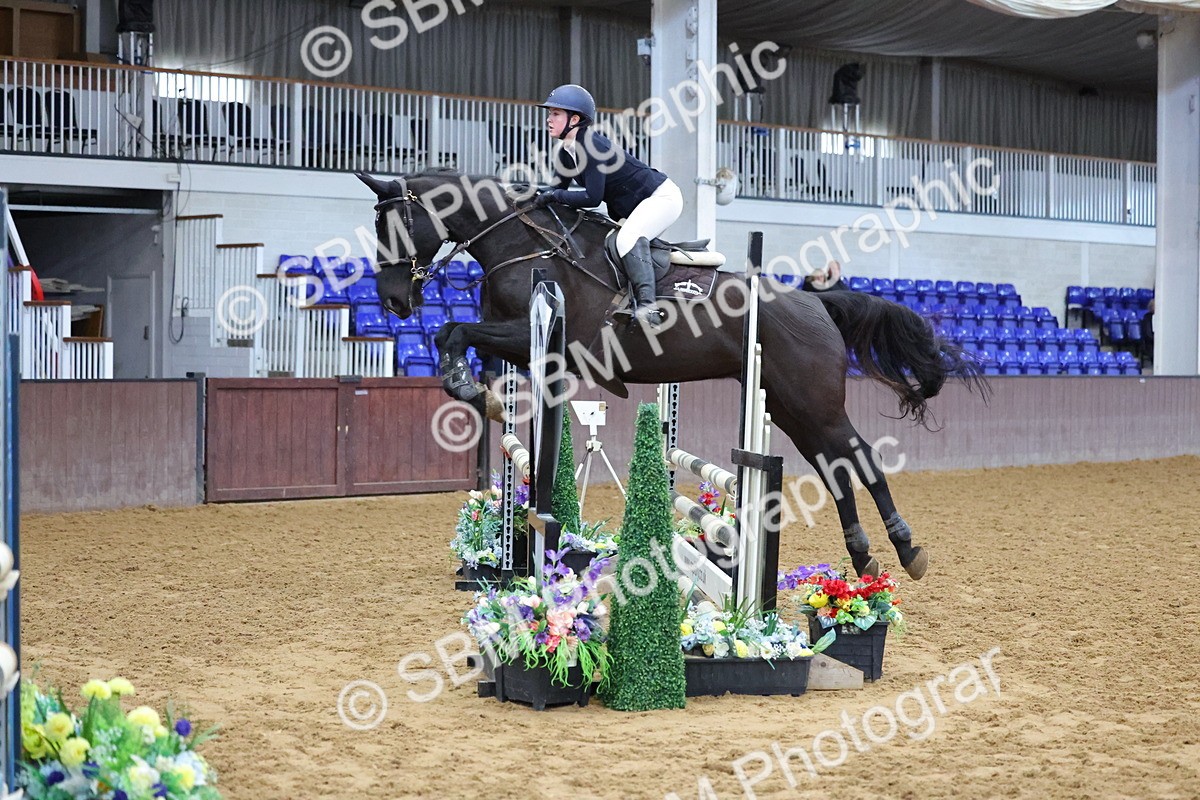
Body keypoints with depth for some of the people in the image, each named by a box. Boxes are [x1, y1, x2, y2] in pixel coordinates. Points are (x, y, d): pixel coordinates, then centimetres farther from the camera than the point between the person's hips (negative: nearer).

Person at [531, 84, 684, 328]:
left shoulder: (591, 145, -25)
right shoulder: (566, 153, 3)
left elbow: (593, 197, -28)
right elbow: (558, 189, 8)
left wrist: (555, 195, -22)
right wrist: (534, 194, -9)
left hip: (662, 197, -11)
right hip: (629, 210, 11)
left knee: (628, 237, -33)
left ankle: (647, 304, -42)